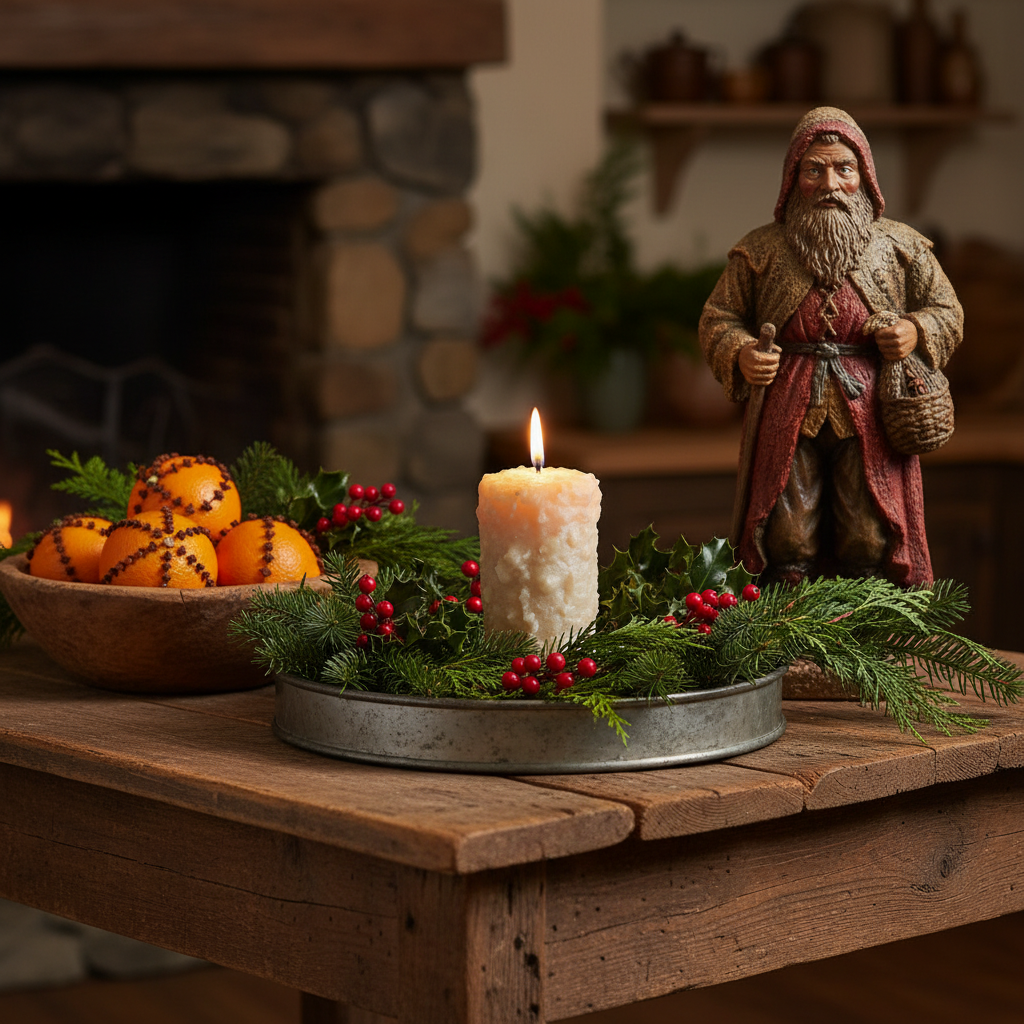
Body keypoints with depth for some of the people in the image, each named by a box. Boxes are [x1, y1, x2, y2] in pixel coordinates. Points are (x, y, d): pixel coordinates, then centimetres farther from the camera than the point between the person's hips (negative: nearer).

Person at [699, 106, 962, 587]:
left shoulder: (899, 247, 7)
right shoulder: (761, 251, 6)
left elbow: (947, 312, 15)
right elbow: (719, 318, 12)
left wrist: (916, 331, -7)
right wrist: (739, 354, -9)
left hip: (870, 414, 0)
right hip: (788, 415, 0)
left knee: (869, 547, 0)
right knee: (787, 549, -1)